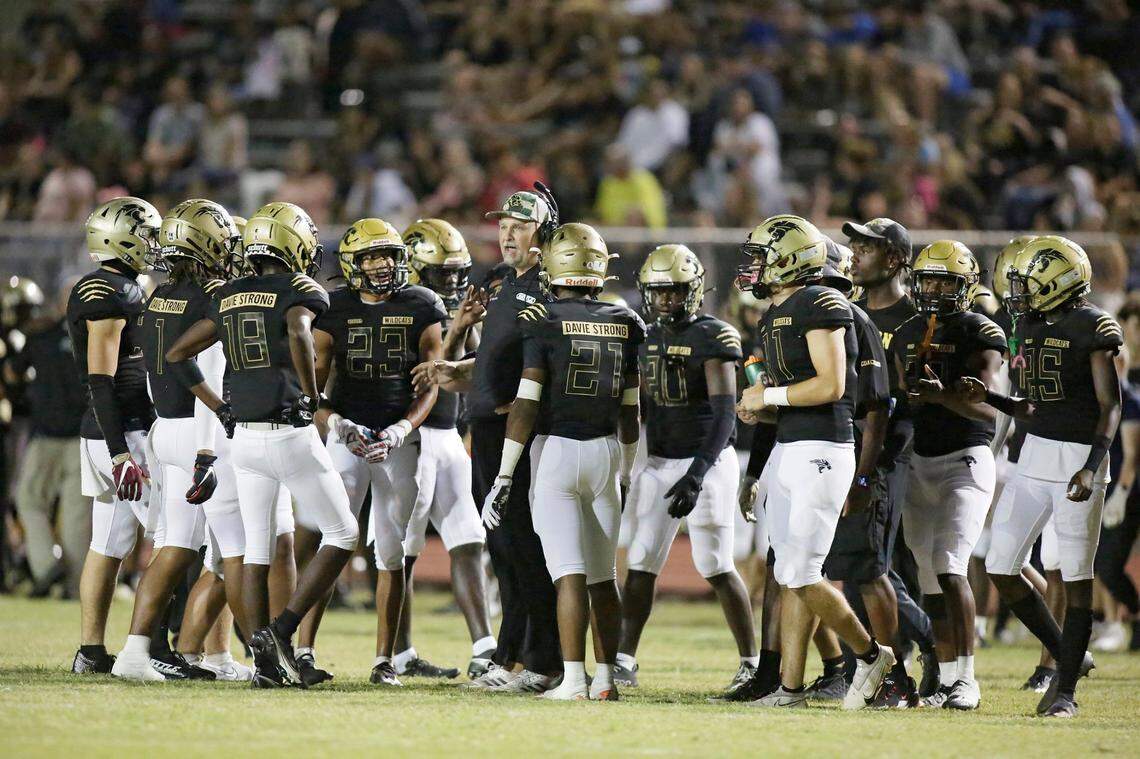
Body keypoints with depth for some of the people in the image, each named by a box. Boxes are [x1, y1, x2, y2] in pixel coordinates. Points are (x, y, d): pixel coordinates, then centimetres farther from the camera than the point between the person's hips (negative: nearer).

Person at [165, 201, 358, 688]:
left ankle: (264, 658, 5)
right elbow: (298, 333, -29)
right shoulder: (299, 291, -7)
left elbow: (177, 355, 15)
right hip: (292, 434, -6)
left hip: (245, 438, 6)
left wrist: (217, 407, 19)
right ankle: (283, 629, -4)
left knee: (256, 549, 10)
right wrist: (311, 394, -15)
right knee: (342, 533, 8)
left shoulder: (228, 298, 12)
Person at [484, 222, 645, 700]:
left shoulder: (542, 321, -8)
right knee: (603, 575, 12)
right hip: (606, 451, 4)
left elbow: (526, 404, -11)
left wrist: (504, 478, -8)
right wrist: (628, 474, 22)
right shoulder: (626, 324, 5)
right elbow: (630, 409, 10)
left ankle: (573, 680, -10)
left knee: (569, 572, -6)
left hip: (556, 449, -4)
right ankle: (605, 678, 15)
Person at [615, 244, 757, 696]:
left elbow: (725, 413, -18)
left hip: (706, 462, -6)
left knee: (716, 567, -4)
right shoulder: (648, 339, 10)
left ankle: (751, 662, 7)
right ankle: (624, 661, 5)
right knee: (641, 563, 2)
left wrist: (698, 474, -27)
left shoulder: (712, 338, -12)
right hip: (659, 463, 6)